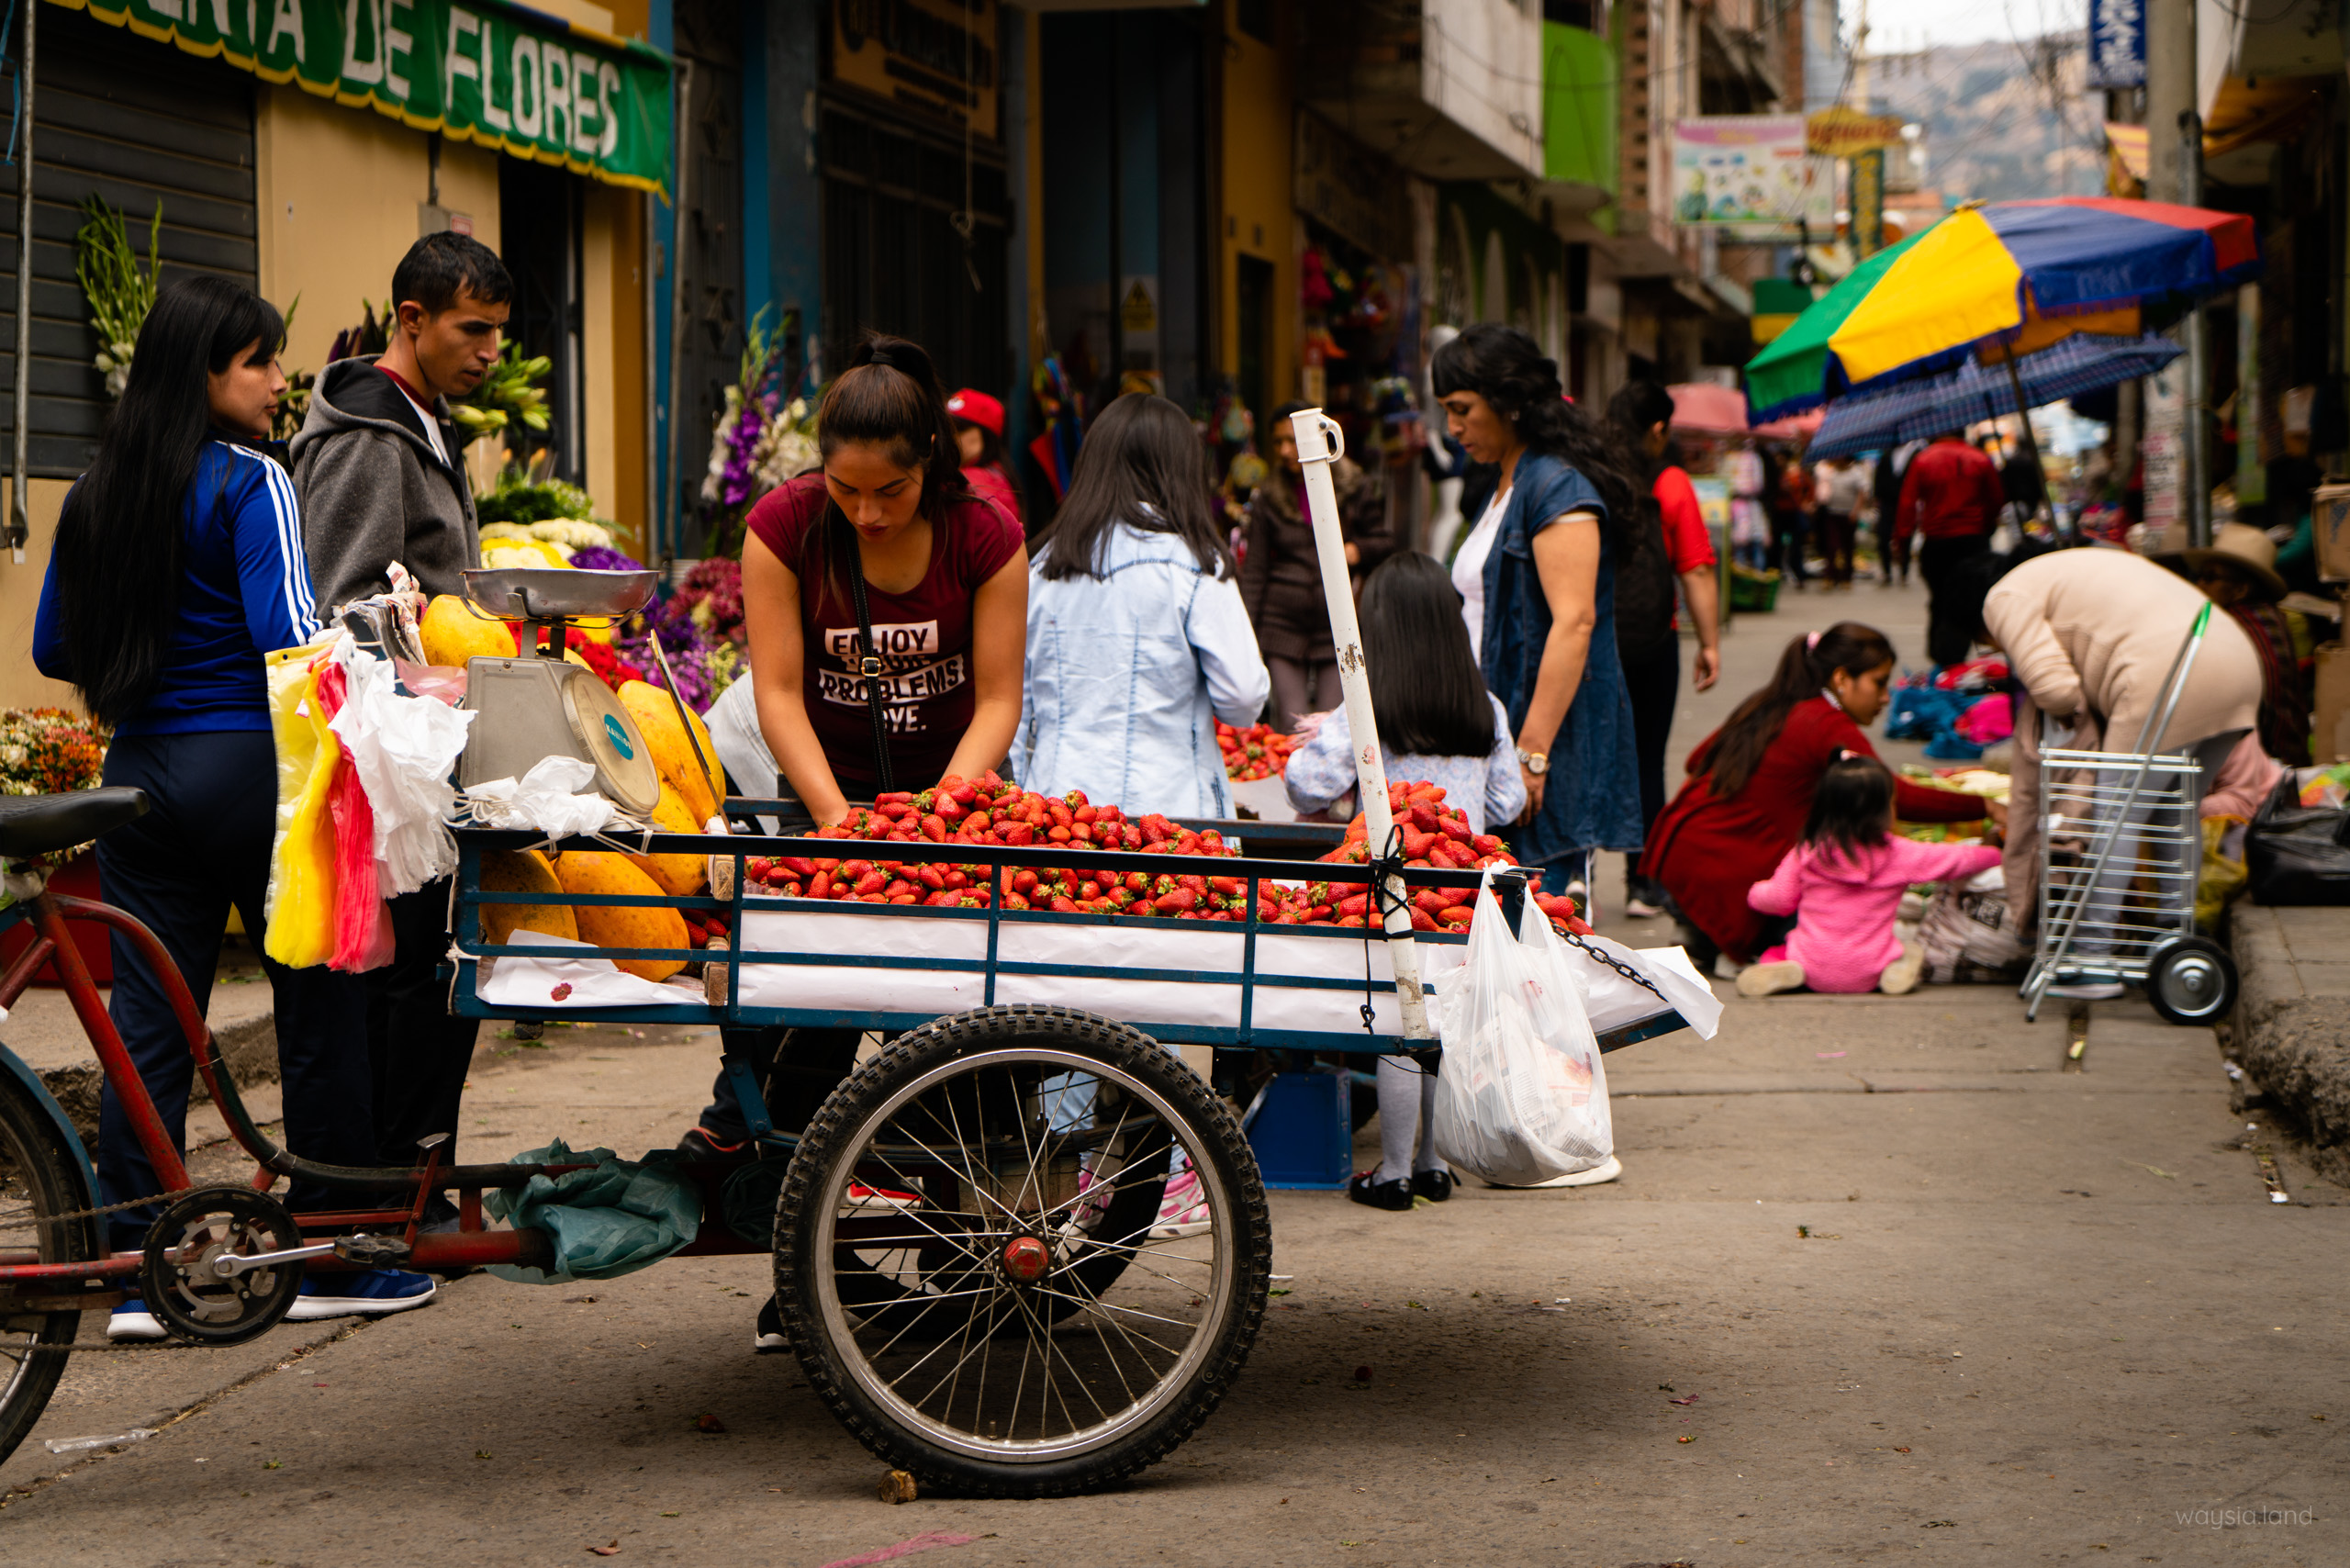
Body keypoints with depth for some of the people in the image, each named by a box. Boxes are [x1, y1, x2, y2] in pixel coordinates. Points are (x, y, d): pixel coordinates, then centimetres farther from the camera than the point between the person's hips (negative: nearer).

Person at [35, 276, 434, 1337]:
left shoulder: (95, 493, 10)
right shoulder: (249, 483, -11)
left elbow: (53, 650, 14)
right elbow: (289, 637, -21)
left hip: (139, 773, 7)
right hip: (249, 767, -6)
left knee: (144, 1025, 7)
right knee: (319, 1011, 4)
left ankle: (135, 1271, 7)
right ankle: (336, 1260, 10)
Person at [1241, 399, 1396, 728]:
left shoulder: (1357, 490, 5)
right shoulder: (1268, 498, 8)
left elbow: (1387, 544, 10)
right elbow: (1254, 571, 9)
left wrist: (1358, 550, -12)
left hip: (1338, 624, -1)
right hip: (1283, 624, 1)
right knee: (1291, 726, -7)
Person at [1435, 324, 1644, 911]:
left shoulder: (1559, 488, -12)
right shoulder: (1503, 489, 19)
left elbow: (1575, 622, -21)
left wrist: (1533, 752, -24)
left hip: (1556, 731, -10)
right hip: (1494, 730, 10)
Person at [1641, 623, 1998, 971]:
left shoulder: (1765, 707, 14)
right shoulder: (1829, 726, -11)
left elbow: (1698, 760, 24)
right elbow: (1895, 797, -20)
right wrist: (1982, 807, -17)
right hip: (1724, 877, -9)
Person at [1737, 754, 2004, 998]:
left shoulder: (1806, 852, -6)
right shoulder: (1899, 855, -7)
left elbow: (1779, 899, 1)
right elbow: (1958, 859, 5)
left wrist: (1756, 892, 25)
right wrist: (1995, 853, 25)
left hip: (1814, 972, 0)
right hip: (1866, 976, 0)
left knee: (1774, 951, 26)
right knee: (1914, 950, 26)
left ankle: (1781, 970, -8)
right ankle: (1899, 969, -7)